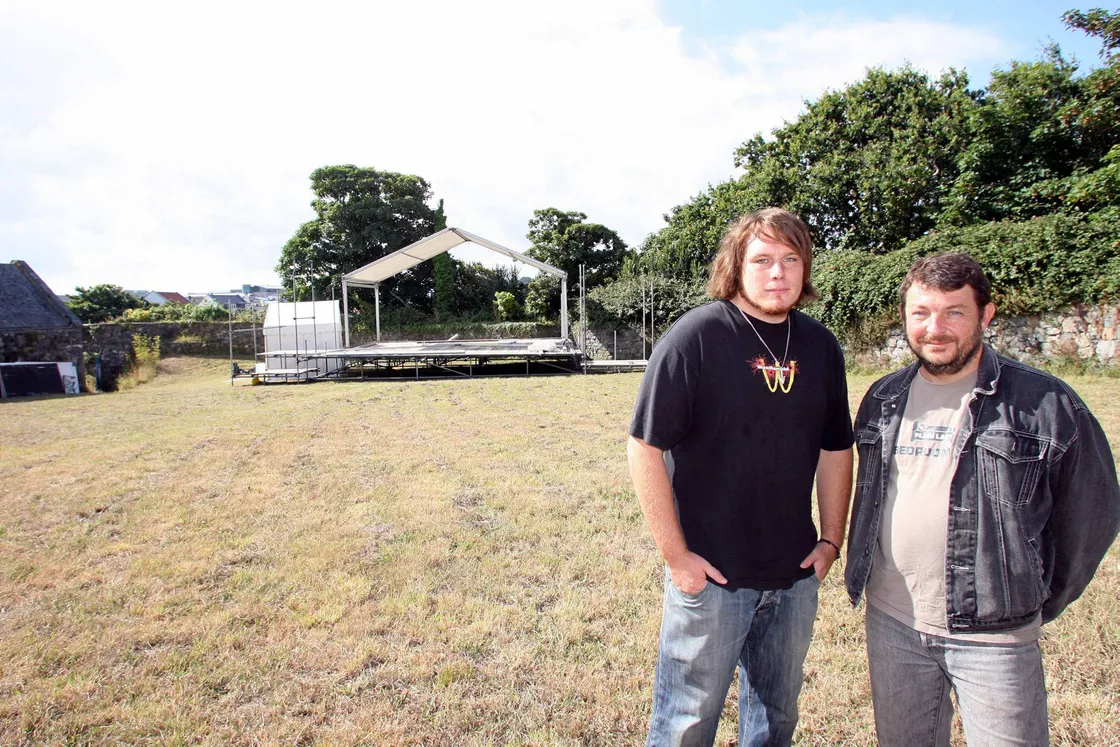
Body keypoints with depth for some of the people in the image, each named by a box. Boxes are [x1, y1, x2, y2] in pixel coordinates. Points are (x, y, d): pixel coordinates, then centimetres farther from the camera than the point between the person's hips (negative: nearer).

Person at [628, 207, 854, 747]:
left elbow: (835, 449, 12)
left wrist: (831, 540, 7)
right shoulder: (695, 337, -15)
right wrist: (675, 554, -15)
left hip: (795, 576, 5)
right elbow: (645, 447, -16)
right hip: (709, 576, -5)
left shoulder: (820, 347, 3)